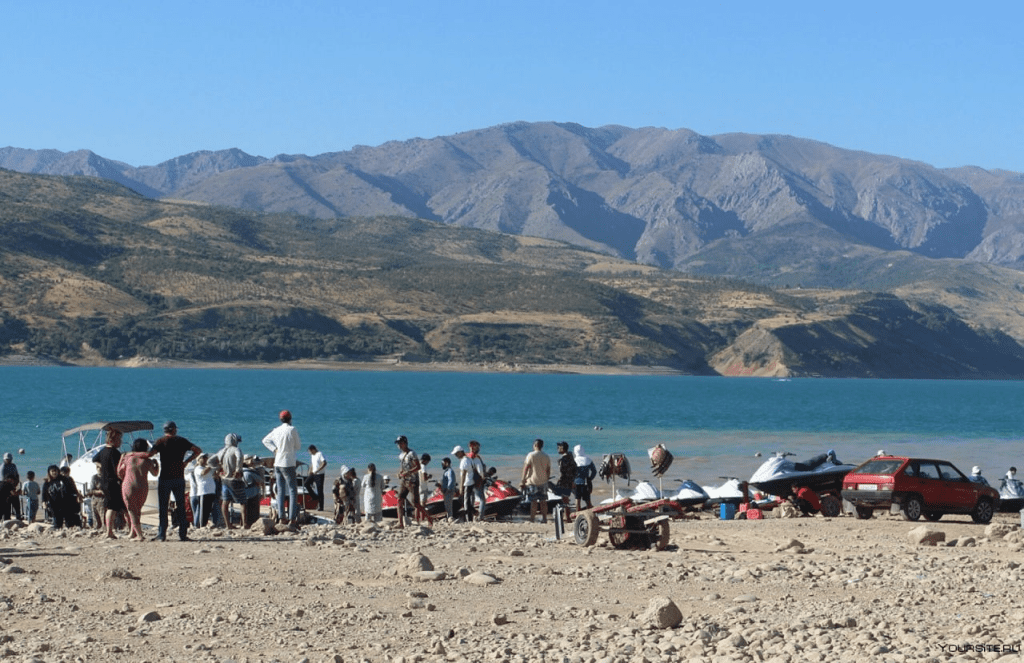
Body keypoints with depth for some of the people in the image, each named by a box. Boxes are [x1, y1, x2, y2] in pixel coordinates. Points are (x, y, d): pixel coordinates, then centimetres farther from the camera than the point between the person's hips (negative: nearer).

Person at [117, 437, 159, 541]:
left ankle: (139, 535, -6)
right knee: (137, 510, 21)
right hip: (143, 488, 1)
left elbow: (120, 473, 13)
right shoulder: (147, 461, 0)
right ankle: (133, 533, 22)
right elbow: (155, 473, 18)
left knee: (132, 511, 5)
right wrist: (156, 464, 36)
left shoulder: (128, 458, 2)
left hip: (128, 487, -1)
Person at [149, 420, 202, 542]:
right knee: (181, 506, 7)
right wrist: (186, 461, 11)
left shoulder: (161, 442, -3)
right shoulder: (182, 441, 7)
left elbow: (150, 454, -17)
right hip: (179, 477, 2)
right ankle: (183, 534, 4)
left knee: (163, 507, 1)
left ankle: (162, 535, -3)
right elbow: (198, 450, 12)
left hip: (165, 478, -2)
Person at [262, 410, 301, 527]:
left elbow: (265, 440, 21)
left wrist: (274, 449, 14)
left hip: (277, 463, 6)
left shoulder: (276, 430, 7)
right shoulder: (292, 430, -9)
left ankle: (281, 517, 6)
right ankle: (292, 519, -11)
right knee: (293, 491, -3)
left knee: (280, 491, 9)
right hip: (288, 463, -6)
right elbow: (298, 446, -3)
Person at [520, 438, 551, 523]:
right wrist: (547, 479, 21)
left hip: (532, 481, -4)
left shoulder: (531, 455, -8)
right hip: (543, 481, 4)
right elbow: (548, 470, 9)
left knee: (533, 501, -4)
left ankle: (532, 519, -4)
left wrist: (523, 480, -5)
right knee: (543, 501, 9)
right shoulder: (546, 456, 6)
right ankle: (544, 518, 11)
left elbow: (526, 468, -9)